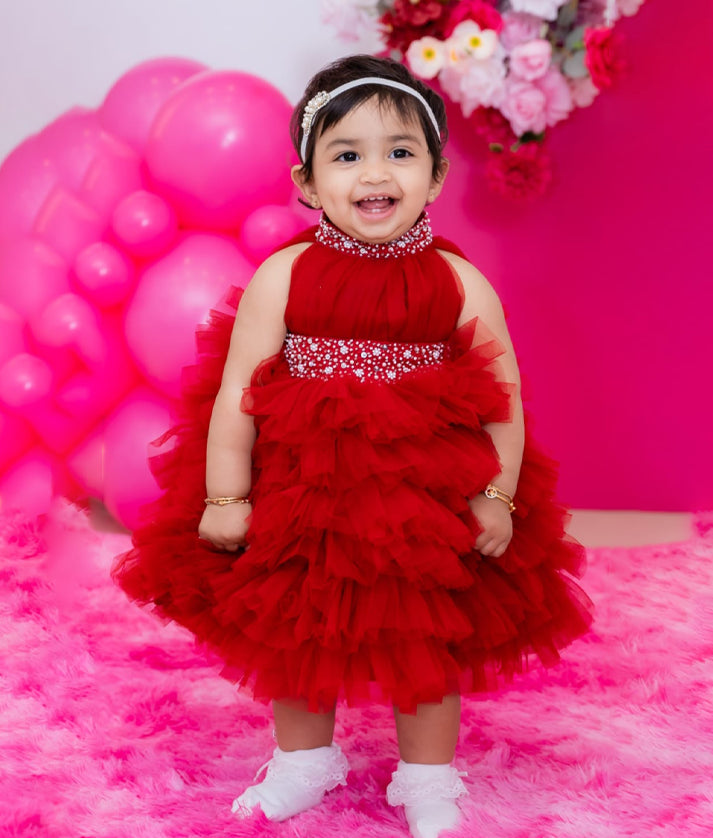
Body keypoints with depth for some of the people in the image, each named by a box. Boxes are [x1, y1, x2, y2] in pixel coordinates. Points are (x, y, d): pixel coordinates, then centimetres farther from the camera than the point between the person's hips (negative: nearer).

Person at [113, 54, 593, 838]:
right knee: (295, 639, 17)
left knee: (427, 647, 13)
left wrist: (498, 497, -7)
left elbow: (503, 400, -4)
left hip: (427, 515, -1)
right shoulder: (281, 278, -10)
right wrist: (225, 497, -9)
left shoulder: (461, 286, -9)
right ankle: (302, 763, 41)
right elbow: (235, 392, -8)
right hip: (299, 504, 1)